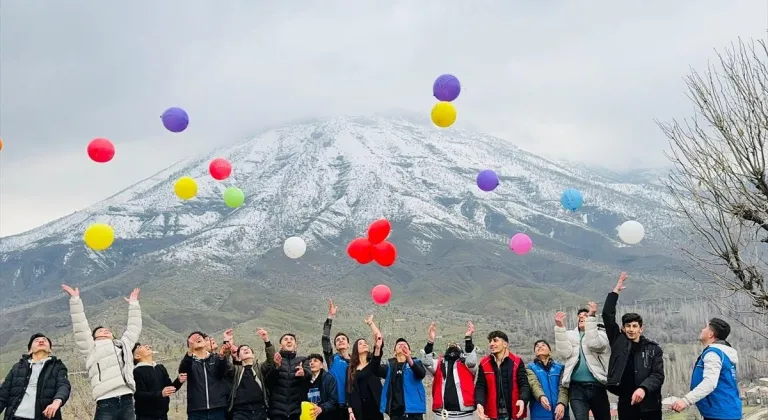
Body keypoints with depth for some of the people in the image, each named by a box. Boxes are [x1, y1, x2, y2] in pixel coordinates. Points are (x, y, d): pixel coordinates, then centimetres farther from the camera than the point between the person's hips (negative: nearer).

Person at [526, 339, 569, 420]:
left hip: (560, 413, 1)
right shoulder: (531, 368, 11)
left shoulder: (560, 367, 13)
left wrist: (561, 403, -21)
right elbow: (534, 384, -7)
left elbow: (563, 387, 0)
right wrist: (541, 396, -30)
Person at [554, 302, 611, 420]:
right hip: (576, 388, 1)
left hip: (596, 386, 0)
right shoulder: (570, 335, 14)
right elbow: (563, 354, -4)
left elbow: (595, 345, -16)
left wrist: (591, 317, -21)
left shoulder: (600, 334, 8)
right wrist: (560, 327, -12)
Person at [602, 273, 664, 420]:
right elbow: (607, 316, 2)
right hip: (626, 403, 1)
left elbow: (658, 375, -6)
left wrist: (644, 388, -24)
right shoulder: (619, 342, 7)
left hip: (649, 404, -1)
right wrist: (616, 291, 3)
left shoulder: (653, 349, 3)